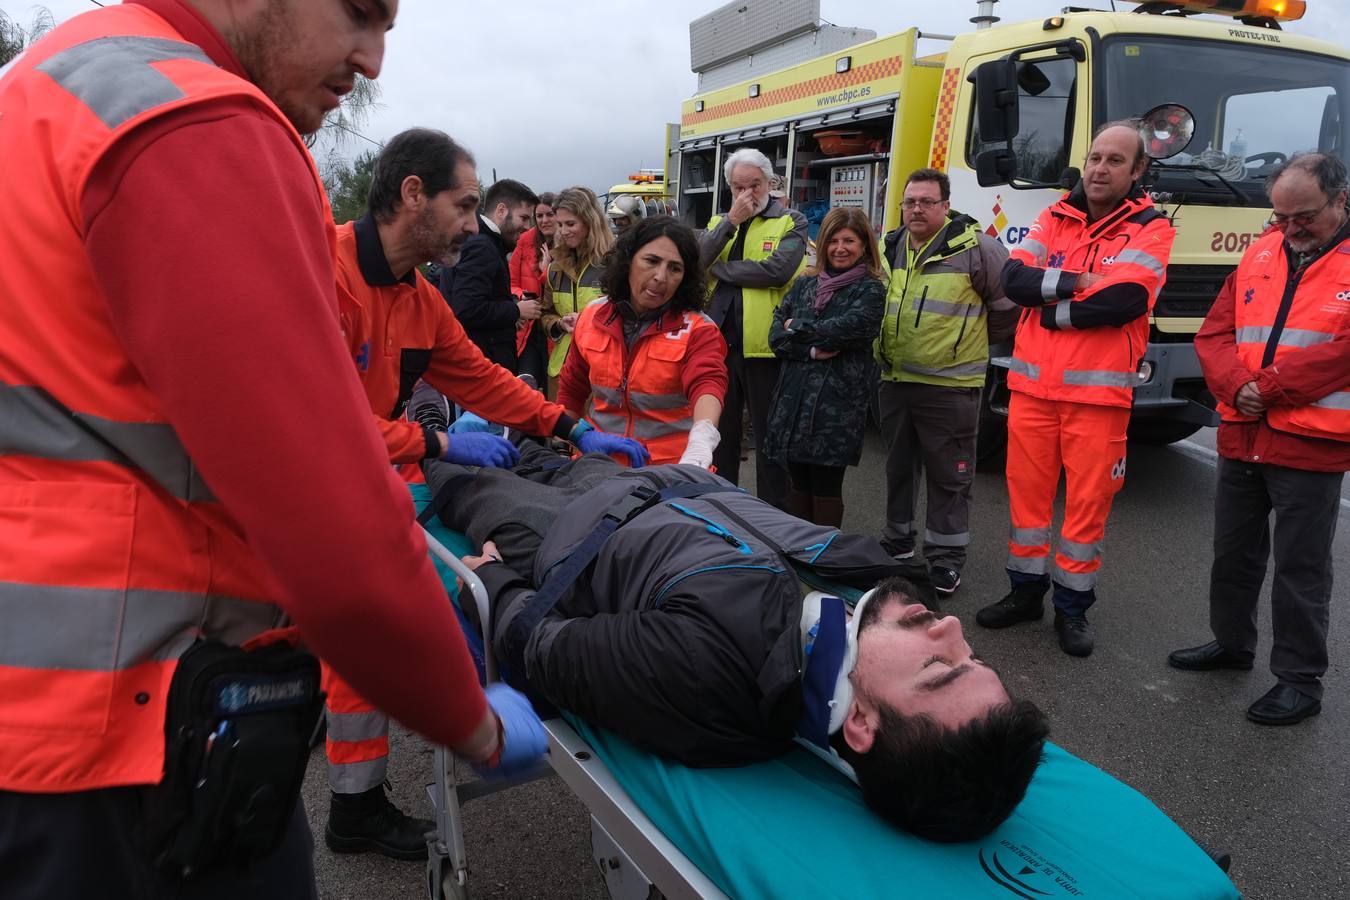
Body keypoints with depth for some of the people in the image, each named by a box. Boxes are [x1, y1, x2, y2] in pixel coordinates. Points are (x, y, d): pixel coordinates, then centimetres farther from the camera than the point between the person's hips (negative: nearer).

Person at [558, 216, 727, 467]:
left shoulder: (698, 331, -11)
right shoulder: (592, 317, 2)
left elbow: (707, 383, -31)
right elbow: (571, 393, 14)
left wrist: (701, 437, -51)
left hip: (671, 469, -1)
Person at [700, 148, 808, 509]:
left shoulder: (791, 222, 1)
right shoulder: (719, 222, 14)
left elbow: (779, 269, -18)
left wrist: (719, 268, -8)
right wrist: (732, 220, -11)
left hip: (764, 347, -4)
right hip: (719, 344, 4)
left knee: (770, 436, 6)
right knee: (720, 433, 14)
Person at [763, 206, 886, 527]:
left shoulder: (871, 291, 0)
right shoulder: (804, 284, 14)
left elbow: (843, 330, -15)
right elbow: (775, 335, 5)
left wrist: (795, 329, -2)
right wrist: (813, 351, -11)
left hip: (837, 402, -4)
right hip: (793, 397, 4)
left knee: (826, 485, 2)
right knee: (798, 482, 10)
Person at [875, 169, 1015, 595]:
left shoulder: (975, 248, -10)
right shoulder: (889, 248, 9)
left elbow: (1009, 302, -3)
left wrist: (980, 342, 7)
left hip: (949, 386, -6)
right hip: (894, 381, 6)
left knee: (949, 475, 2)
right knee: (898, 467, 18)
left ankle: (946, 558, 14)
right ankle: (897, 542, 33)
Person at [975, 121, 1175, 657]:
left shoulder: (1150, 230, -1)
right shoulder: (1054, 219, 11)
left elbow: (1122, 301, -17)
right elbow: (1014, 279, -2)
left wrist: (1049, 307, -8)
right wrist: (1076, 283, -14)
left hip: (1098, 393, -3)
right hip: (1032, 384, 4)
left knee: (1088, 502, 3)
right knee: (1026, 490, 10)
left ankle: (1073, 606, 18)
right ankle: (1026, 591, 26)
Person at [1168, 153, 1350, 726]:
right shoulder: (1261, 253, 10)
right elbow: (1214, 332, 5)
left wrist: (1268, 388, -17)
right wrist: (1236, 385, -12)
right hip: (1241, 437, 5)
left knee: (1300, 568, 3)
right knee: (1233, 550, 18)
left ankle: (1300, 680, 17)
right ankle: (1231, 643, 37)